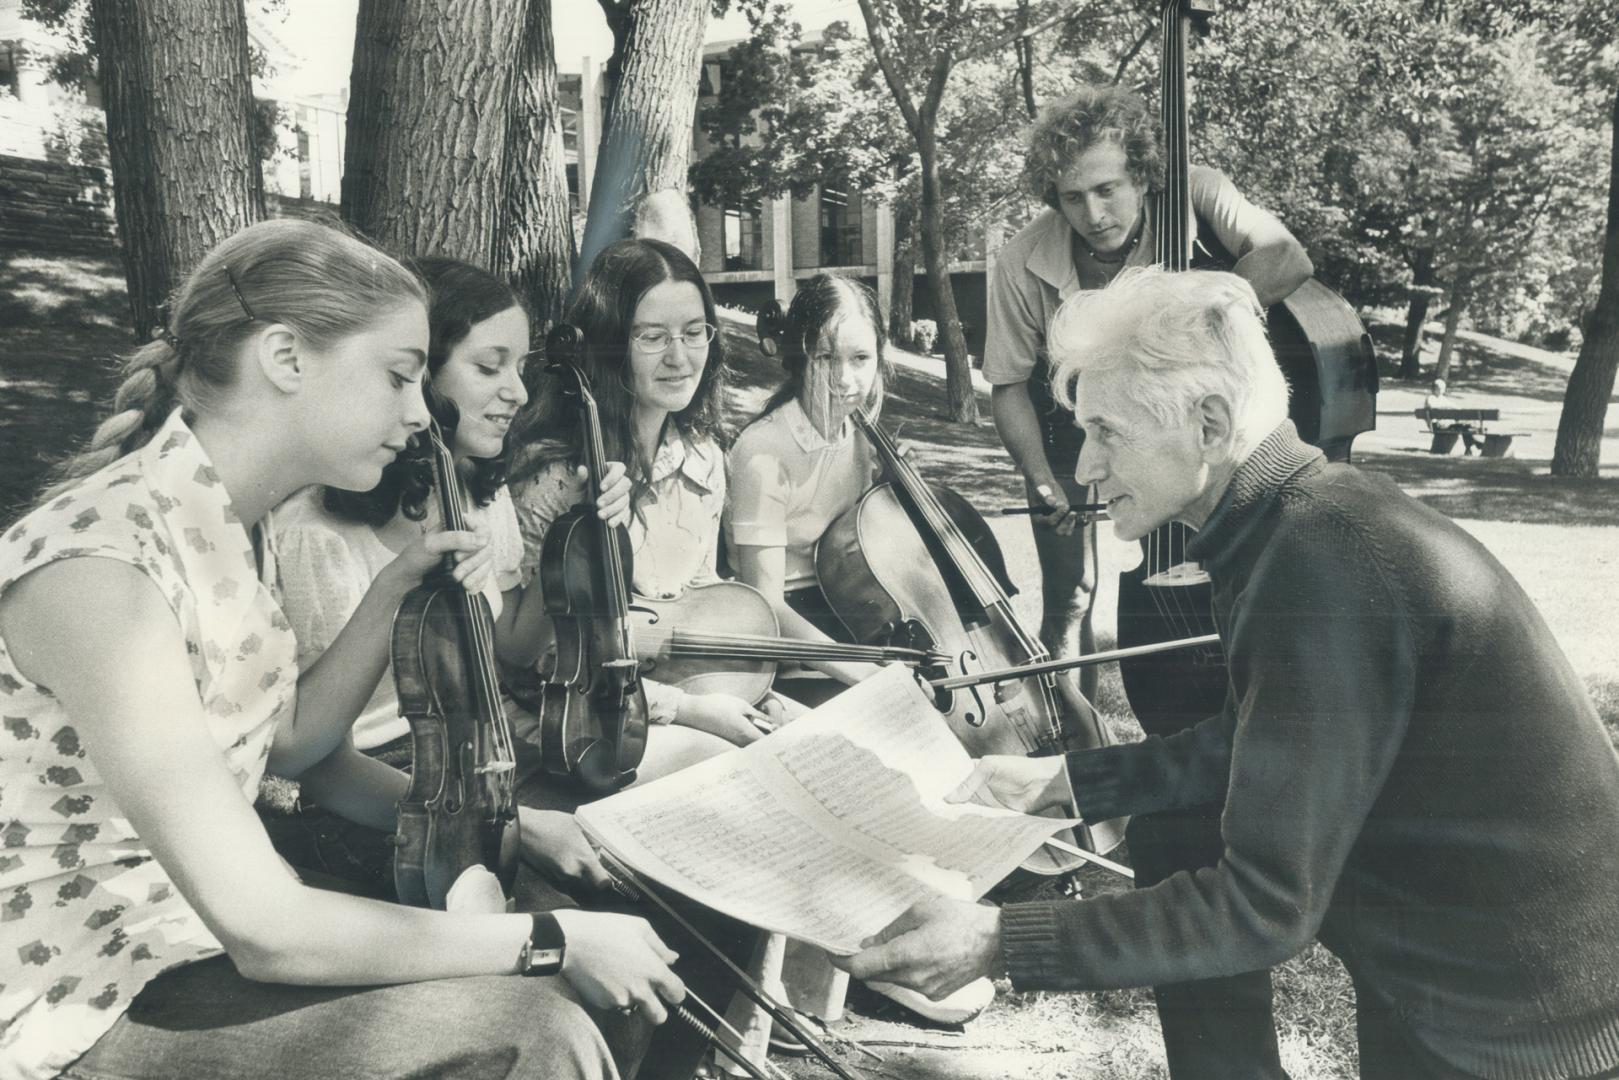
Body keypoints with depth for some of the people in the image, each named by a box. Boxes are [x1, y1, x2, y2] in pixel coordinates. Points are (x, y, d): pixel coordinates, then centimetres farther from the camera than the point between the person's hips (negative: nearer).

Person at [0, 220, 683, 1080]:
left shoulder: (240, 530, 1)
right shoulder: (98, 563, -27)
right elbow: (263, 932, -29)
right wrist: (554, 940, -22)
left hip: (204, 929, 8)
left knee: (557, 1004, -3)